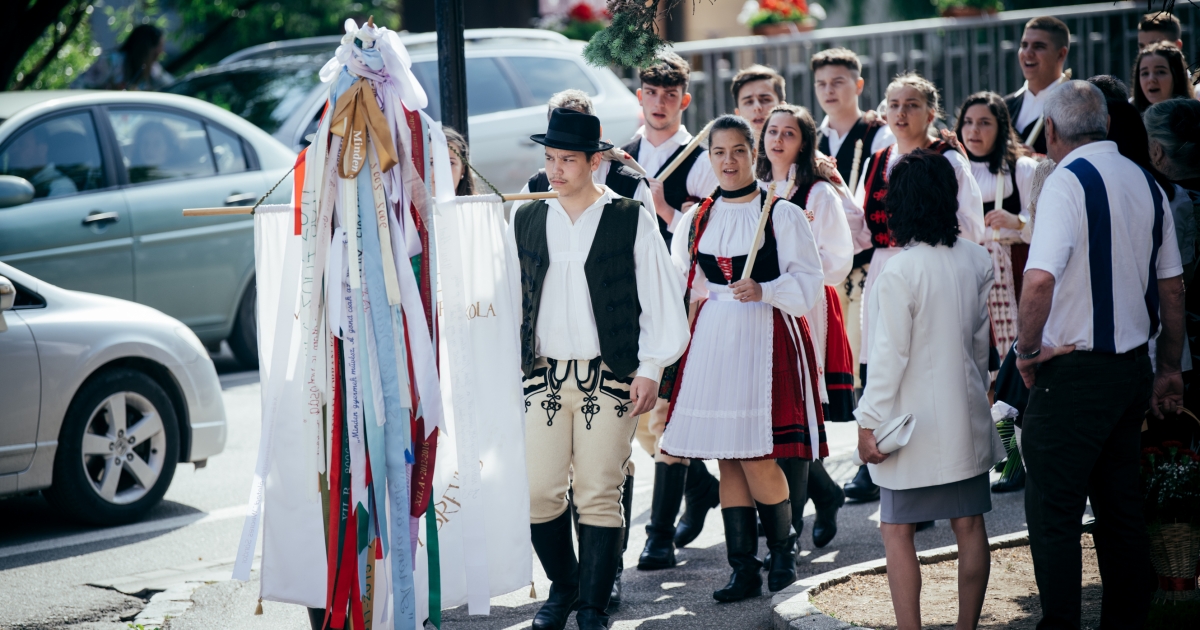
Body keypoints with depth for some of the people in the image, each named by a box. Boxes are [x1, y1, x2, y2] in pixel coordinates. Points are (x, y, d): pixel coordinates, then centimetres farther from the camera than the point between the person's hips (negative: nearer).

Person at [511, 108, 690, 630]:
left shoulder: (632, 221, -1)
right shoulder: (525, 222, 8)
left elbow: (662, 300, 1)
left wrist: (650, 369, -4)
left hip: (608, 379, -3)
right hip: (543, 377, 3)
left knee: (599, 496, -3)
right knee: (539, 493, -2)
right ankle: (562, 587, 20)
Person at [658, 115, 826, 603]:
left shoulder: (782, 214, -2)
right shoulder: (696, 219, 12)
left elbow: (809, 282, -6)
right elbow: (679, 283, 21)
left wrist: (764, 292, -20)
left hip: (766, 342, -5)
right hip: (713, 342, 5)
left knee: (759, 458, -9)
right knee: (727, 459, 4)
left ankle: (783, 549, 15)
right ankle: (744, 569, 10)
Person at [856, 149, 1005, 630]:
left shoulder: (898, 272, -18)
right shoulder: (977, 261, 1)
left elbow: (890, 356, -16)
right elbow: (982, 340, 11)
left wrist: (869, 422, -9)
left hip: (915, 422, -6)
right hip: (967, 417, 6)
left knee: (897, 531, 1)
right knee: (969, 525, 11)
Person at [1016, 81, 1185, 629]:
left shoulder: (1067, 181, -14)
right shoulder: (1145, 183, 8)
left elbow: (1040, 279, -26)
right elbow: (1172, 287, 13)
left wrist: (1027, 348, -12)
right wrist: (1169, 369, 21)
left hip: (1074, 373, -7)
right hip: (1134, 366, 7)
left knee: (1053, 516, -2)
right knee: (1121, 509, 14)